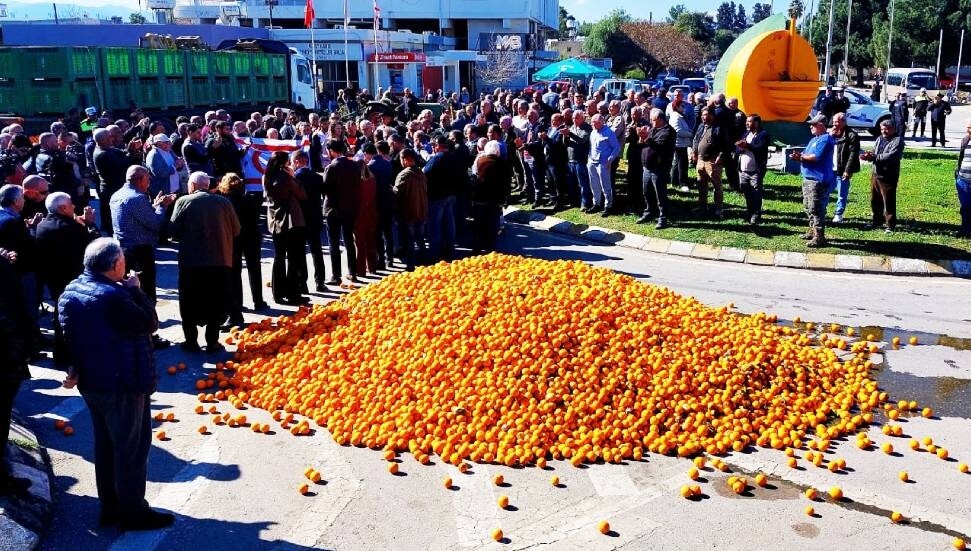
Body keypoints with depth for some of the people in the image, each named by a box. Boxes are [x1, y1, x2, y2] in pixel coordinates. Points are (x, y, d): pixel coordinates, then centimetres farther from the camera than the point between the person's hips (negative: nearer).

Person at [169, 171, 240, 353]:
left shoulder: (184, 201, -3)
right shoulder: (223, 202, 2)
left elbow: (174, 230, -4)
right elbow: (236, 230, 3)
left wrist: (190, 236, 14)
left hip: (191, 261, -1)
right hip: (221, 261, 1)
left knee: (190, 303, 11)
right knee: (216, 303, 10)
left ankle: (191, 341, 12)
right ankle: (212, 341, 10)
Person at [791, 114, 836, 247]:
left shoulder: (826, 139, -12)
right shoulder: (814, 139, 20)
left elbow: (816, 157, -22)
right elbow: (807, 156, 20)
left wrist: (801, 156, -9)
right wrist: (799, 157, -2)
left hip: (818, 180, -10)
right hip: (808, 178, 10)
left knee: (815, 208, -11)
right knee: (808, 206, 17)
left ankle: (819, 237, -8)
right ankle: (813, 230, 28)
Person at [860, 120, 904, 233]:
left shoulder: (898, 140, -8)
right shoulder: (879, 139, 14)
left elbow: (891, 156, -21)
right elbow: (874, 153, 10)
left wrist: (874, 156, -24)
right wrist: (869, 155, -14)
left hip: (889, 176, -7)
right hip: (876, 174, 7)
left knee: (889, 201, -2)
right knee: (875, 200, 14)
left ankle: (890, 225, 6)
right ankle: (877, 220, 29)